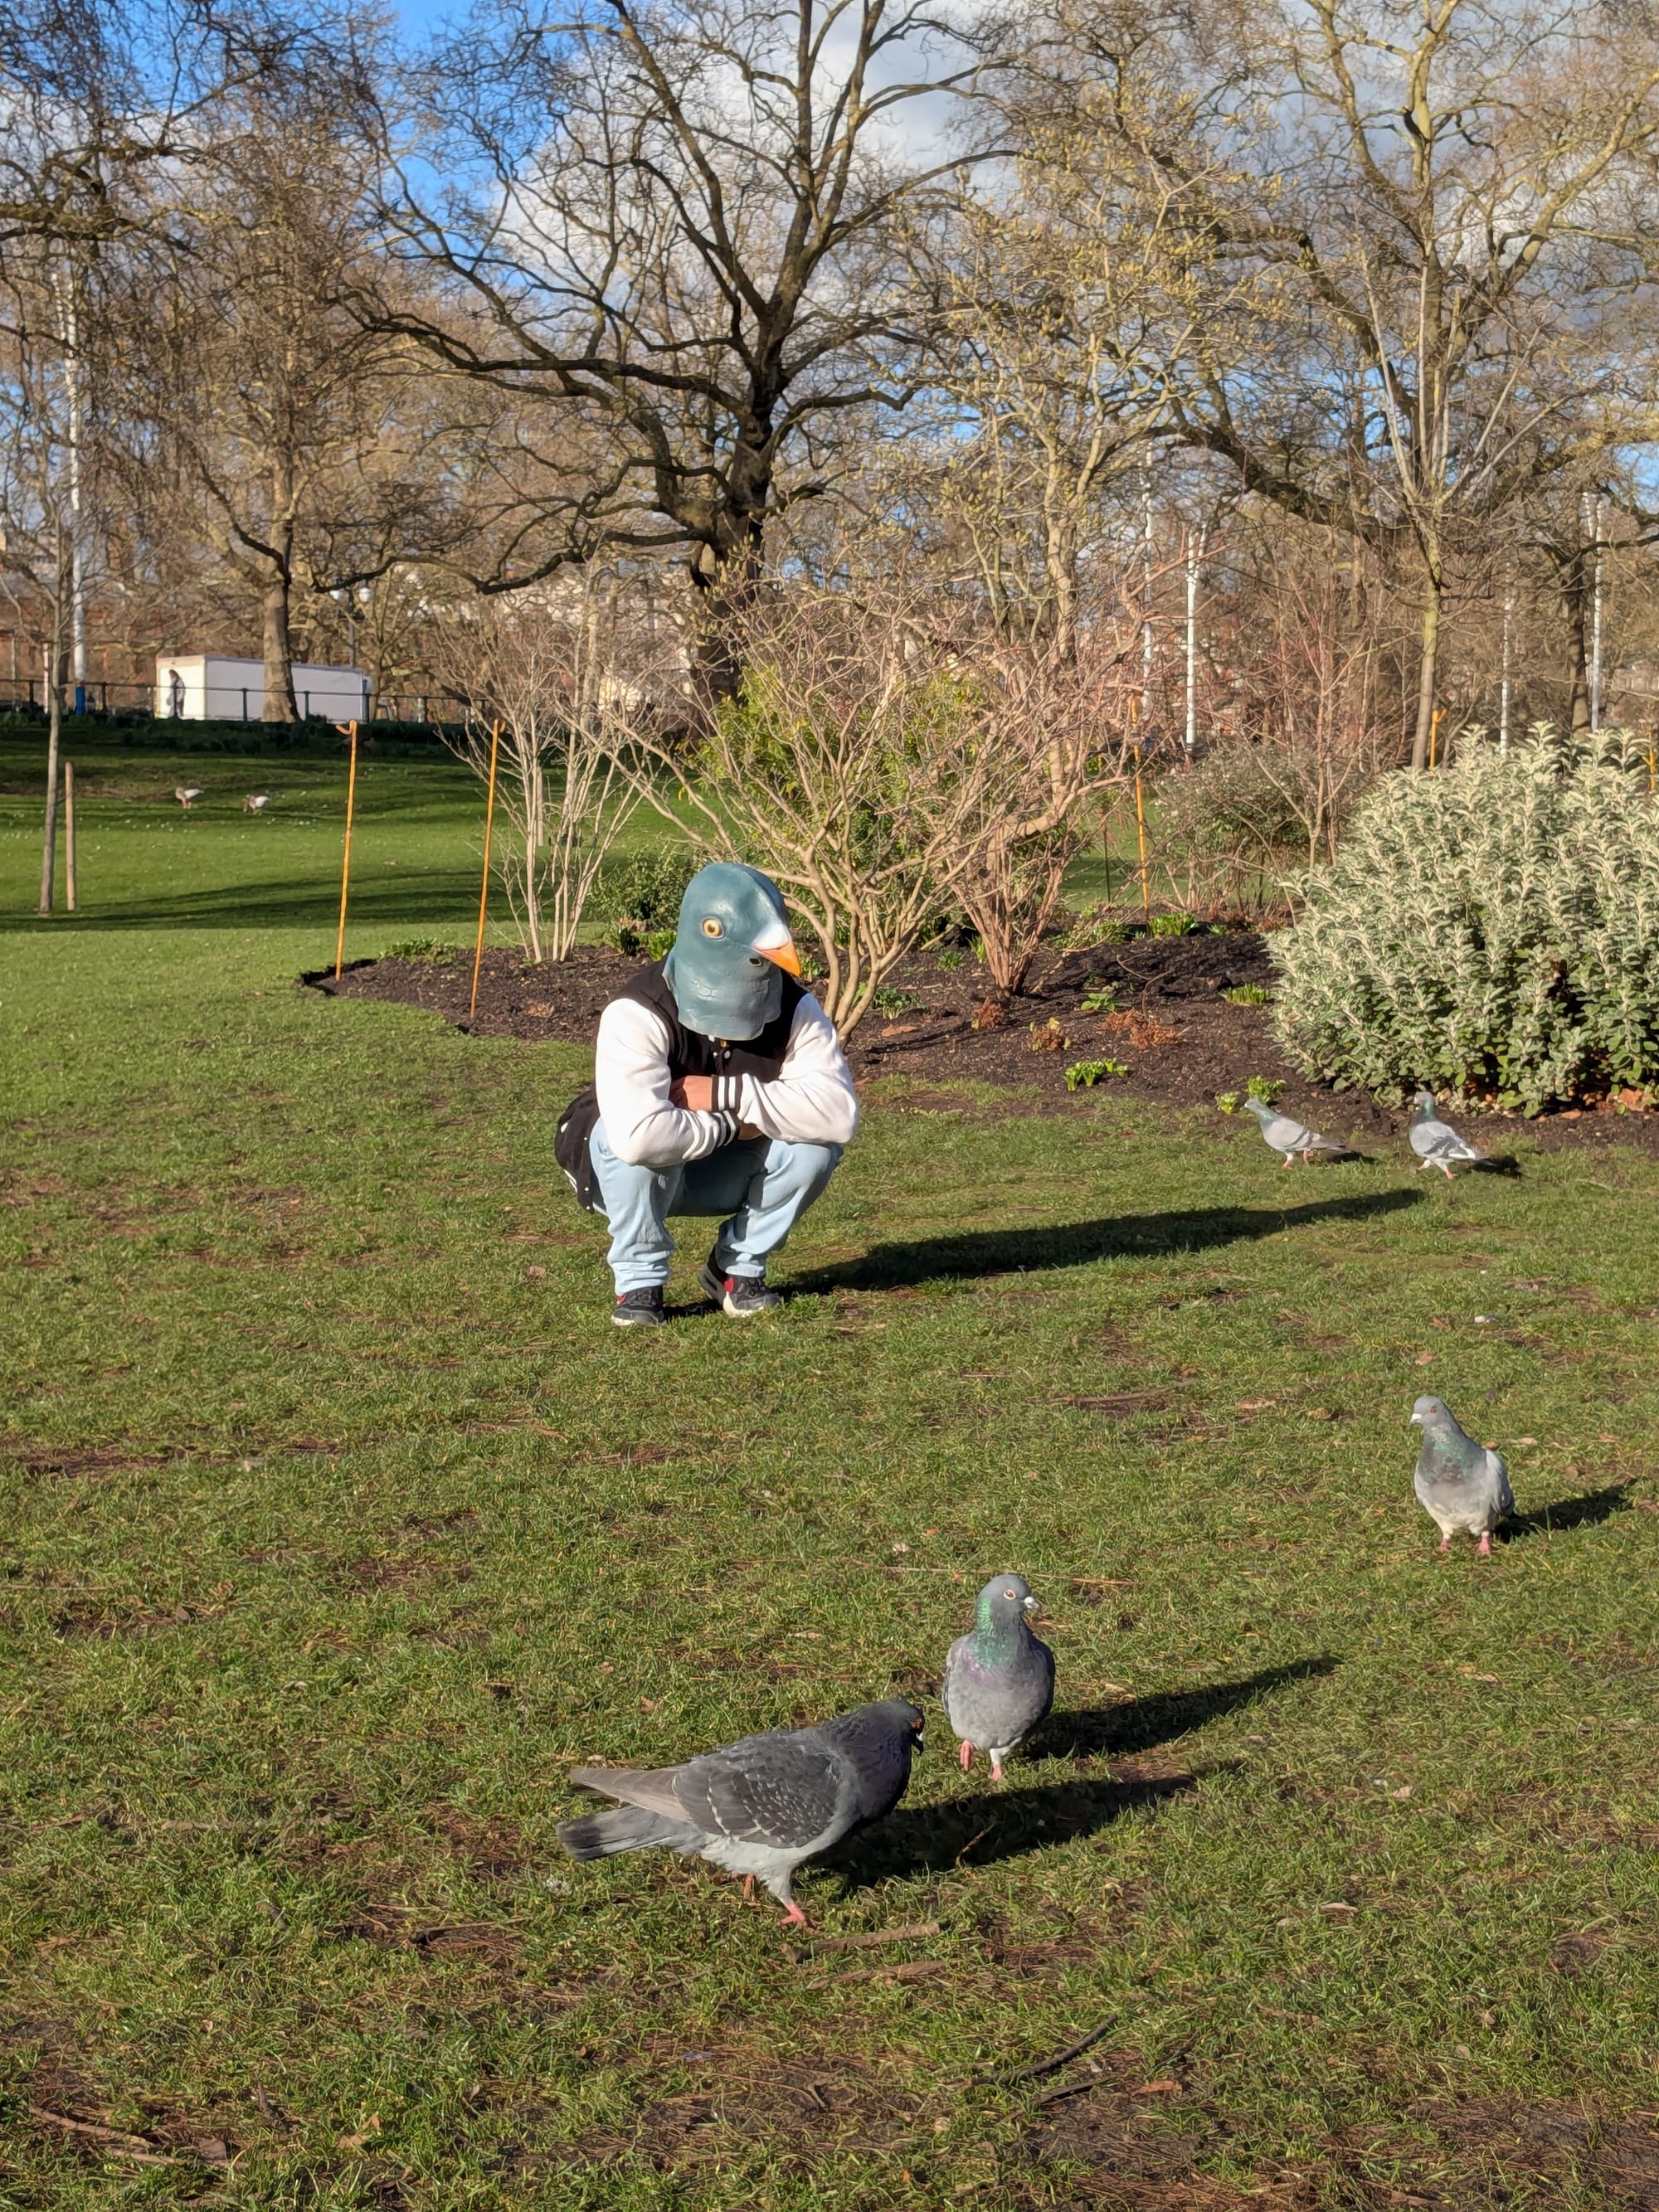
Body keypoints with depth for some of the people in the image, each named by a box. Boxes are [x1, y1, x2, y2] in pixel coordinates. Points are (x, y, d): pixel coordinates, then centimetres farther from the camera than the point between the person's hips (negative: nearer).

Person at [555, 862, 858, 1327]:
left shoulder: (794, 1009, -17)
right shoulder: (637, 1015, -32)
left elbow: (838, 1114, -30)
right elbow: (639, 1135, -49)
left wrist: (725, 1095, -34)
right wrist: (730, 1125, -32)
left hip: (723, 1177, 4)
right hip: (628, 1172, -4)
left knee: (815, 1144, -22)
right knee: (641, 1140, -38)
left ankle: (738, 1267, 1)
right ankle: (639, 1280, -13)